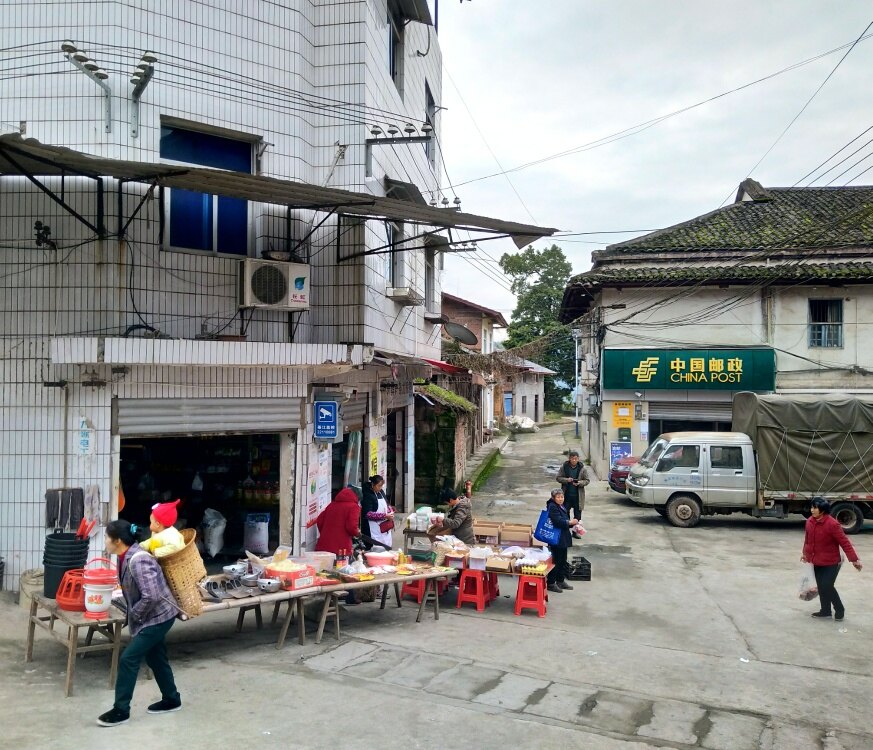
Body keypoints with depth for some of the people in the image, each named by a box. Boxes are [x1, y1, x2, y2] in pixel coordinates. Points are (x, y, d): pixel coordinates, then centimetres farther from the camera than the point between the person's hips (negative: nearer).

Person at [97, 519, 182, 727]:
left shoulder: (138, 561, -29)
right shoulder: (125, 557, 1)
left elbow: (151, 596, -33)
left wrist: (134, 614, -18)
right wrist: (133, 613, 8)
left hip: (159, 616, -10)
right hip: (153, 616, 10)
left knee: (128, 659, -6)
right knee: (155, 657, 20)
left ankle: (121, 710, 8)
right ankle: (171, 699, 35)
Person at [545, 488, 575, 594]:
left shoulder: (563, 507, 13)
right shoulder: (552, 507, -15)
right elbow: (558, 521, -24)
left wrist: (572, 524, 1)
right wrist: (570, 523, -26)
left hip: (563, 538, 9)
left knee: (563, 560, 15)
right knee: (555, 561, -4)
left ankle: (560, 581, 27)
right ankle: (550, 583, 4)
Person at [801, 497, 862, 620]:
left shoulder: (832, 524, -23)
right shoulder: (810, 521, -2)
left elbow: (844, 542, -21)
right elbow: (808, 539, 14)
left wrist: (854, 559, -22)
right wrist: (805, 553, 24)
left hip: (831, 563, -7)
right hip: (817, 562, 7)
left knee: (827, 586, -8)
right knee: (821, 587, 12)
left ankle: (839, 609, 14)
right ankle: (825, 610, 27)